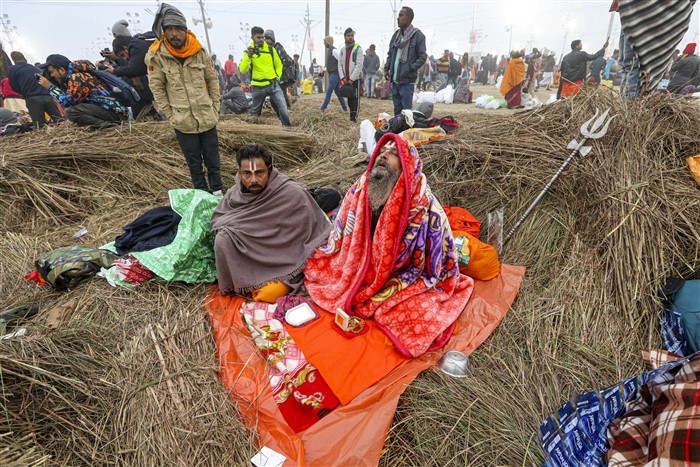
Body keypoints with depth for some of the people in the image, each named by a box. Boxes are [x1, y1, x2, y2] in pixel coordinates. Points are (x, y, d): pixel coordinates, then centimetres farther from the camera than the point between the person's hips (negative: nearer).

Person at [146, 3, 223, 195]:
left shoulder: (199, 52, -2)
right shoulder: (156, 56, -7)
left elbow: (213, 81, 4)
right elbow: (157, 89, -3)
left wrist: (215, 108, 2)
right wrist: (171, 115, -6)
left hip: (208, 119, 1)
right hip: (183, 122, -1)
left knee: (213, 159, 11)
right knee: (194, 162, 10)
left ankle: (217, 190, 27)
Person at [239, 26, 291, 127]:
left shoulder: (271, 49, 4)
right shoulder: (248, 51, -2)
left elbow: (278, 64, 18)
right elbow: (242, 70, -15)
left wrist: (277, 76, 4)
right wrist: (248, 57, -28)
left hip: (273, 84, 1)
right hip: (258, 87, -1)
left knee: (283, 106, -18)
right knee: (255, 111, 14)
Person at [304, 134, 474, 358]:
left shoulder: (425, 207, -22)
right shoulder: (359, 191, -9)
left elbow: (431, 269, -15)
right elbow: (340, 239, 6)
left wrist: (386, 292, -18)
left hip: (405, 285, -3)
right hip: (358, 277, 4)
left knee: (417, 322, -23)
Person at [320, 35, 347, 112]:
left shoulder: (334, 50, -13)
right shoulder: (329, 50, 16)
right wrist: (325, 69, 13)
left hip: (334, 74, -10)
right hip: (331, 74, 10)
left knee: (329, 92, -7)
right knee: (337, 91, 11)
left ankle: (323, 108, -3)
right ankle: (344, 108, 15)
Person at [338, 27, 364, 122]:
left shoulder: (358, 49, -5)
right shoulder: (342, 50, 10)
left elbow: (359, 65, -12)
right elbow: (339, 65, 8)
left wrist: (352, 79, -16)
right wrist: (343, 77, -6)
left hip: (355, 78, -5)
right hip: (346, 79, 5)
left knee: (355, 98, -7)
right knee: (349, 98, 10)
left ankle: (354, 117, -7)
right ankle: (351, 115, 20)